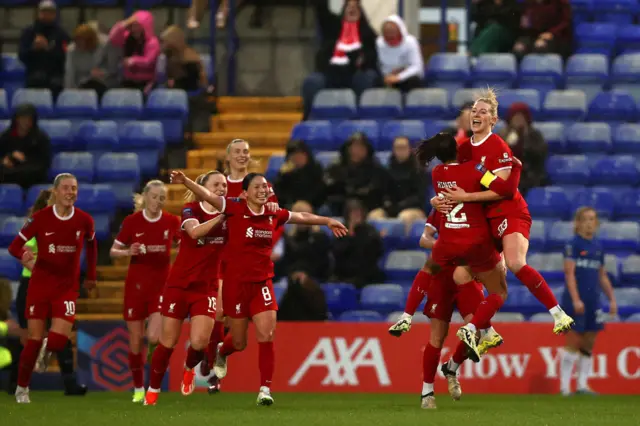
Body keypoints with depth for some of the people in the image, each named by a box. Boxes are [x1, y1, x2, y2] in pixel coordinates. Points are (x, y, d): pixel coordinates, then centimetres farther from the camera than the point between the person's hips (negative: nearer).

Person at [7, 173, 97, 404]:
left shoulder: (84, 220, -3)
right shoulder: (41, 218, -11)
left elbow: (91, 244, 17)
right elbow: (14, 245, -11)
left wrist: (91, 275, 20)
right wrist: (24, 254, -33)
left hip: (68, 286, 1)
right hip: (40, 283, -1)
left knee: (58, 339, -14)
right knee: (34, 340, -1)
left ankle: (46, 352, 25)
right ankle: (22, 388, 19)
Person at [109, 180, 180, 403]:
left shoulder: (172, 222, -2)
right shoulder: (131, 221, -6)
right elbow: (113, 251, 2)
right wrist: (128, 252, -19)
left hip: (162, 284, 0)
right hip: (136, 284, 0)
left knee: (154, 337, -17)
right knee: (135, 341, 4)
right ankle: (138, 389, 19)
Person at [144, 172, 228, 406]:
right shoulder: (191, 209, -7)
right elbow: (195, 231, -28)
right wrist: (220, 217, -33)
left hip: (207, 287, 2)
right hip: (179, 284, -2)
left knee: (199, 342, -14)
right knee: (168, 342, 1)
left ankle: (189, 369, 21)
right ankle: (153, 390, 20)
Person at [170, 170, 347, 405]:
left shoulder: (274, 215, 4)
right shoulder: (235, 209, -9)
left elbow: (302, 217, 22)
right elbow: (207, 195, -21)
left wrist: (328, 221, 33)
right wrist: (185, 181, -37)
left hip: (262, 283, 3)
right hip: (236, 282, -3)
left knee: (266, 335, -12)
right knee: (239, 342, 9)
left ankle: (265, 389, -4)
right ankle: (221, 353, 46)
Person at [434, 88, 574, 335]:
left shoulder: (498, 147, -12)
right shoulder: (464, 149, 10)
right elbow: (453, 183, 19)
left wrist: (465, 197, -21)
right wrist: (439, 199, -2)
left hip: (510, 213, -8)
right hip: (484, 219, 8)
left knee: (515, 263, -31)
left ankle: (559, 314, -28)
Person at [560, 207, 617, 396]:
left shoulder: (598, 247, 14)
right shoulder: (573, 244, -6)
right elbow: (569, 273, -12)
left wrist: (612, 299, 14)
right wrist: (575, 299, -20)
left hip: (592, 299, 6)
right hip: (576, 300, -6)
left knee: (589, 344, 6)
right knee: (573, 342, -7)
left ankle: (582, 384, 11)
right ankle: (565, 386, -2)